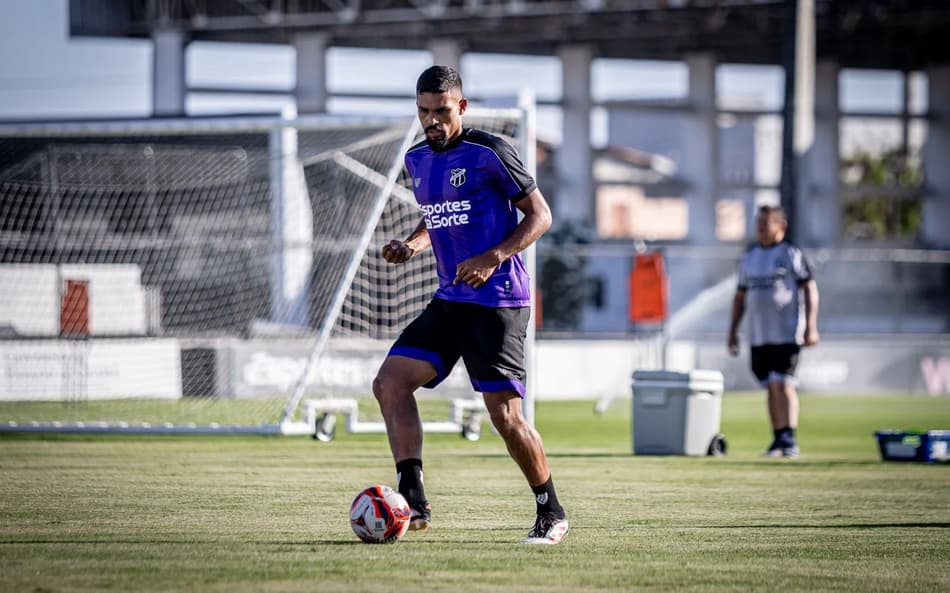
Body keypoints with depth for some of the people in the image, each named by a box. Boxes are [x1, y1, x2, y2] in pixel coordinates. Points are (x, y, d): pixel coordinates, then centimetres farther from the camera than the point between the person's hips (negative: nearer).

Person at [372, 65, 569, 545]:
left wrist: (493, 258, -20)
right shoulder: (417, 160, 12)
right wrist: (412, 244, 6)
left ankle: (551, 514, 9)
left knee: (505, 415, -9)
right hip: (450, 299, 7)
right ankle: (413, 501, -13)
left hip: (498, 302, -7)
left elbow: (540, 215, -8)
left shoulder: (489, 153, -10)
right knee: (389, 382, -9)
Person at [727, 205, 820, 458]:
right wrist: (733, 330, 16)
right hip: (759, 334, 6)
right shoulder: (749, 256, 15)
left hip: (787, 333, -6)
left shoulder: (791, 254, -3)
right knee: (770, 387, 7)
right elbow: (740, 296, 20)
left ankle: (790, 440, -13)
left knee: (783, 384, -13)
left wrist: (811, 327, -13)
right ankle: (778, 439, 13)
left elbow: (810, 290, -6)